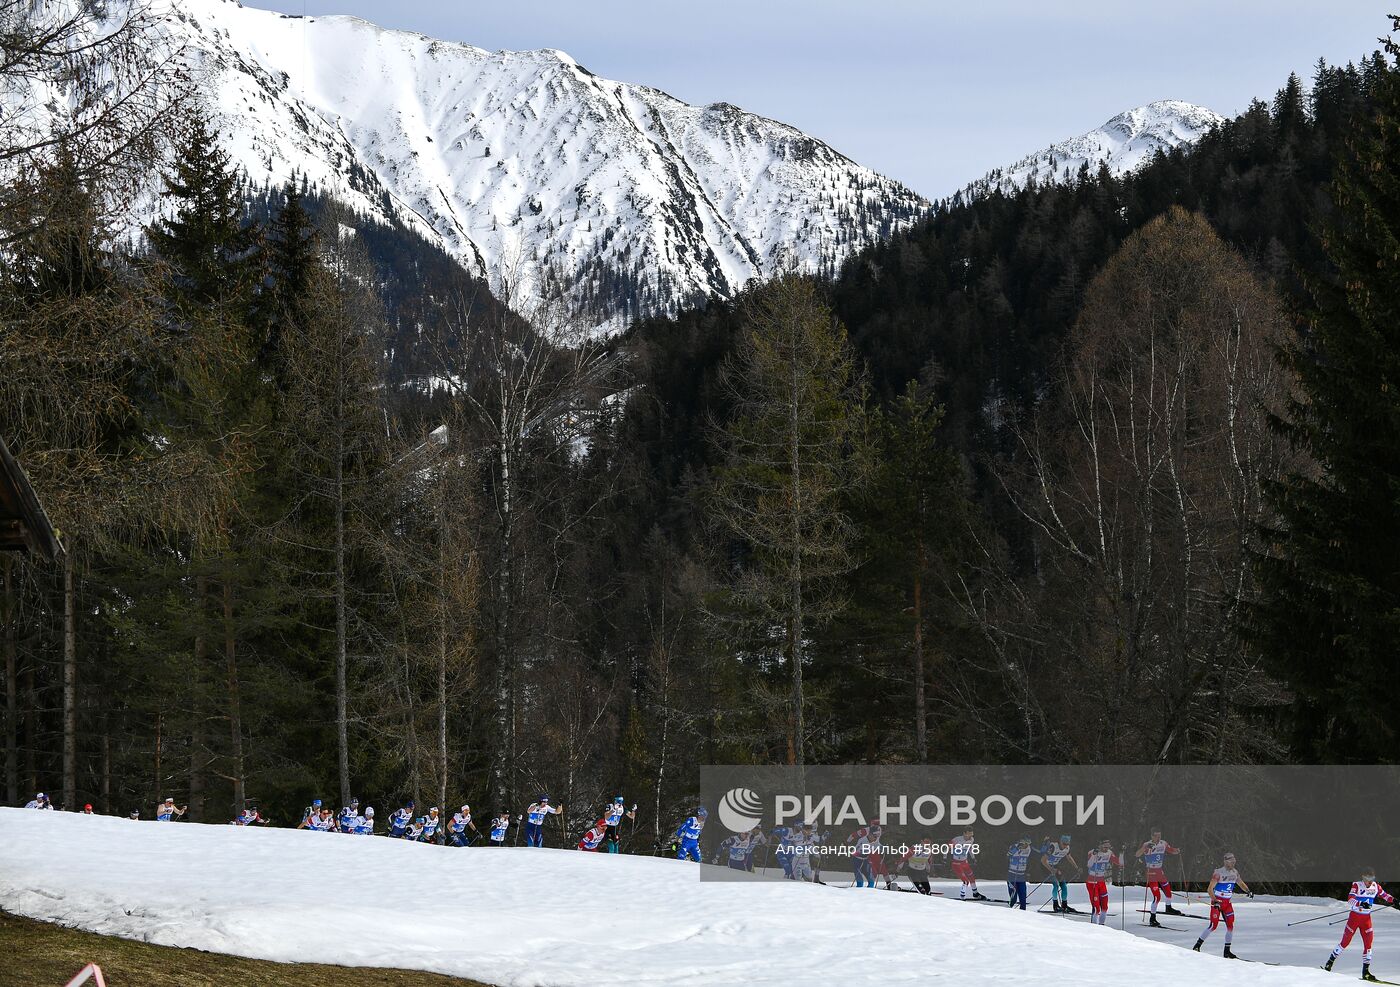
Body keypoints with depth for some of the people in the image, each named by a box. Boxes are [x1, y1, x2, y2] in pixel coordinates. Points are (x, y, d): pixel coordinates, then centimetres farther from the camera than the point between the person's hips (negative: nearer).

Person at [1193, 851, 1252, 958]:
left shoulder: (1234, 872, 5)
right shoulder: (1218, 872, -15)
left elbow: (1241, 883, 21)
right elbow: (1210, 888, -17)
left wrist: (1248, 891, 1)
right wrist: (1214, 901, -30)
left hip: (1228, 903, 6)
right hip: (1217, 901, -6)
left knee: (1230, 926, -3)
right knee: (1214, 925, -12)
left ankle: (1227, 951, 5)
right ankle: (1197, 945, 1)